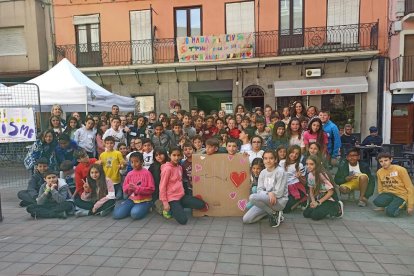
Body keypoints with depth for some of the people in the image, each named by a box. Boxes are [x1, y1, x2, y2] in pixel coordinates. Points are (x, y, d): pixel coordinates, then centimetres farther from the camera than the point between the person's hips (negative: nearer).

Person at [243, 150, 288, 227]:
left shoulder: (280, 171, -12)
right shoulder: (262, 172, 6)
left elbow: (279, 193, -15)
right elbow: (259, 190, 0)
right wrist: (269, 193, -20)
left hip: (279, 201, -6)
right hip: (266, 200, 6)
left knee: (252, 197, -30)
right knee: (246, 219, -6)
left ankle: (274, 214, -8)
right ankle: (271, 210, 10)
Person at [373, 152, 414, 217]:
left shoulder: (400, 170, -10)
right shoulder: (379, 172, 3)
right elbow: (380, 188, 13)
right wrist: (382, 202, 10)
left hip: (400, 195, -4)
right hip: (388, 193, 4)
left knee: (390, 212, -30)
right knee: (377, 202, -31)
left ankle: (402, 204, 2)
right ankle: (391, 204, 2)